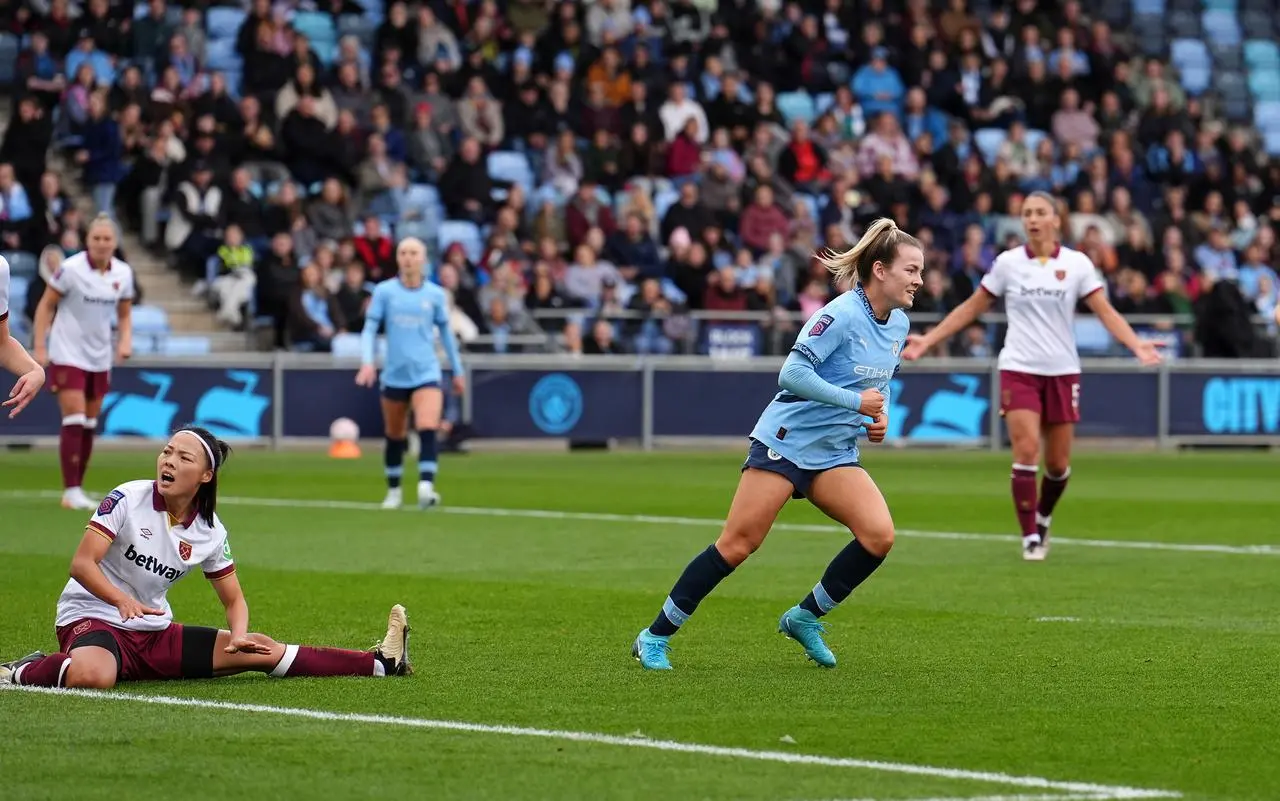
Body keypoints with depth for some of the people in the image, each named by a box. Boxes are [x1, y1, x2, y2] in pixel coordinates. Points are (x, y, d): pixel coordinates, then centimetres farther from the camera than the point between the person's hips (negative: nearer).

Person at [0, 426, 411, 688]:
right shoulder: (128, 499, -12)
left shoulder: (210, 532, 2)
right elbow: (82, 563, -18)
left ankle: (381, 662, 6)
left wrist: (239, 635, -11)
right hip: (92, 620, -5)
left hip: (154, 635, 5)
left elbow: (234, 599, 12)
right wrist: (124, 602, -35)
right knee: (94, 675, -44)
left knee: (259, 650, -1)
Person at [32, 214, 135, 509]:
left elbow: (125, 314, 13)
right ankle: (71, 491, -12)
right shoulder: (71, 269, -14)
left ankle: (77, 488, 17)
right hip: (68, 355, -5)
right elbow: (45, 305, -7)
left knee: (89, 425, 8)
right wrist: (39, 347, -12)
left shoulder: (123, 273, 0)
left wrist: (125, 341, -5)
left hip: (100, 358, 5)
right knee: (74, 421, -13)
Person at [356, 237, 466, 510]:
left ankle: (426, 487, -28)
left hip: (426, 374, -1)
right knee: (395, 436, 11)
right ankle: (393, 491, 28)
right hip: (394, 375, 1)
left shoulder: (436, 294, 3)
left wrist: (457, 371, 18)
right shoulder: (384, 291, 0)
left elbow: (446, 332, 14)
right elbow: (370, 328, 0)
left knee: (428, 429, -21)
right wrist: (367, 362, -15)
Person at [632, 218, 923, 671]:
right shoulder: (842, 315, -18)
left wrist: (879, 415, 4)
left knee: (879, 535, -15)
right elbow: (792, 374, -24)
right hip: (786, 441, -7)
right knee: (736, 546, -8)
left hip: (834, 455, 7)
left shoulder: (898, 324, 7)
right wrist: (855, 402, -21)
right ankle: (655, 637, 4)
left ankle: (806, 617, 5)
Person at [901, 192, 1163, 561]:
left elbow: (1106, 311, -5)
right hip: (1019, 370, -1)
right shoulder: (1007, 263, 0)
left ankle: (1043, 520, 33)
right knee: (1026, 451, -15)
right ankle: (1030, 537, -6)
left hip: (1062, 371, 1)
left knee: (1058, 463, 5)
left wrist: (1137, 345, -20)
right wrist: (927, 341, 3)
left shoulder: (1077, 264, -1)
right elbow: (971, 308, 8)